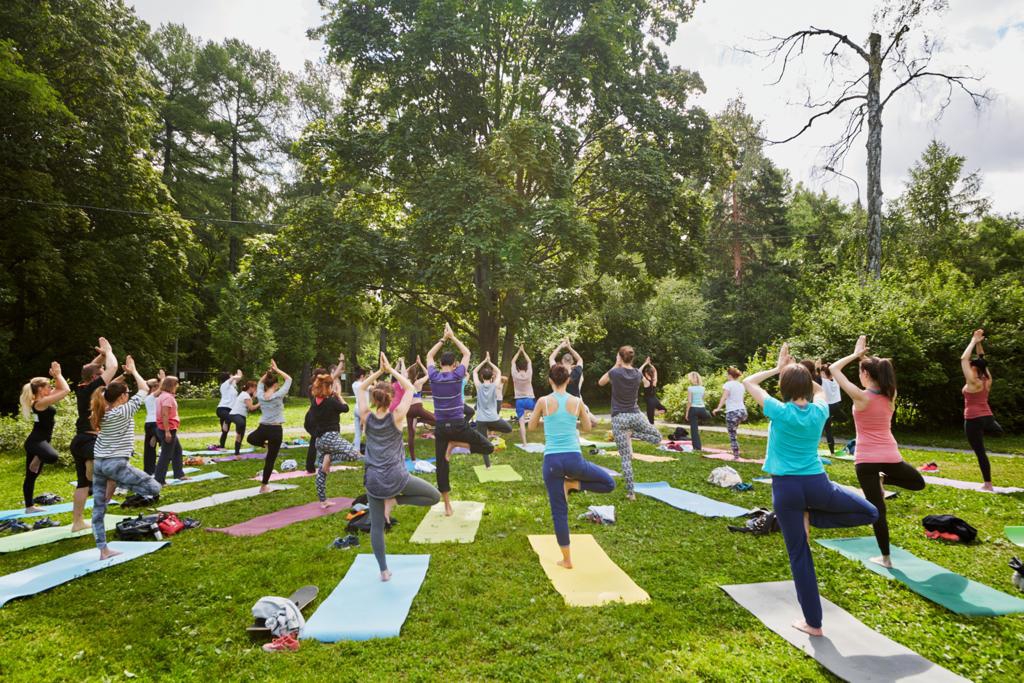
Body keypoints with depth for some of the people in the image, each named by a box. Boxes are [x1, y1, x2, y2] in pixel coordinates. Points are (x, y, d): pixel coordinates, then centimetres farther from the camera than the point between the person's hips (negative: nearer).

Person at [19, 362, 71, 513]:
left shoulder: (42, 401, 12)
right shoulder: (41, 402, -16)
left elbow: (61, 389, 23)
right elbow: (66, 390, -20)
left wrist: (56, 376, 14)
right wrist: (58, 374, -10)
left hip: (37, 441, 10)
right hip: (36, 441, -10)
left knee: (31, 476, 16)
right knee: (53, 457, -41)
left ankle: (29, 506, 24)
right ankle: (37, 459, -9)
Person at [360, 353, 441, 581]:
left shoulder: (367, 417, 0)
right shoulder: (396, 417, -8)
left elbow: (362, 388, 14)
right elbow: (410, 388, 2)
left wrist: (379, 371, 7)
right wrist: (391, 370, 3)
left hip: (373, 480, 3)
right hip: (396, 478, -3)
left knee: (376, 526, 12)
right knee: (434, 496, 12)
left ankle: (383, 571, 14)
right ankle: (394, 500, 2)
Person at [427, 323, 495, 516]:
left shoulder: (433, 376, -2)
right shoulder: (457, 375, -7)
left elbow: (429, 355, 16)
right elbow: (467, 354, 8)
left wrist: (443, 338, 18)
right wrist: (453, 337, 15)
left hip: (440, 427, 3)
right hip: (459, 425, -3)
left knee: (441, 466, 9)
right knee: (488, 447, 7)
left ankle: (447, 506, 10)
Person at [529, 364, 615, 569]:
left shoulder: (543, 401, -1)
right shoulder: (577, 401, 1)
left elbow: (531, 427, 13)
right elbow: (587, 428, 14)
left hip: (552, 461, 1)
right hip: (573, 459, -1)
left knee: (559, 511, 11)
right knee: (609, 484, 20)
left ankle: (566, 559, 15)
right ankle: (573, 484, 3)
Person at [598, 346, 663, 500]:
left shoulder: (615, 373, -9)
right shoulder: (637, 373, 2)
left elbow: (600, 382, 11)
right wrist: (620, 367, 17)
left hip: (619, 418, -2)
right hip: (635, 415, 2)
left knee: (626, 458, 0)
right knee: (658, 437, 26)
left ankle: (630, 493, -4)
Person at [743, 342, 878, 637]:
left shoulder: (779, 412, -9)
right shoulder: (819, 412, 1)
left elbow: (748, 382, 4)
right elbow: (819, 390, 26)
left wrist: (777, 368, 10)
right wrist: (797, 371, 19)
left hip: (786, 488, -1)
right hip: (817, 484, 1)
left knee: (799, 554, 8)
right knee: (870, 513, 23)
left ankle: (813, 622, 13)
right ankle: (811, 518, 6)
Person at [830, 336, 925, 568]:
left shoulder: (861, 397, -13)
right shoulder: (890, 396, 1)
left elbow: (833, 369, -7)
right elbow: (883, 372, 24)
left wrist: (855, 354, 2)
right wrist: (864, 356, 16)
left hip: (866, 460, -4)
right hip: (890, 456, 4)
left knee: (877, 508, 3)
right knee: (919, 482, 34)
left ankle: (885, 558, 8)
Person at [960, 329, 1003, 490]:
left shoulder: (973, 382, -16)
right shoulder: (987, 380, 3)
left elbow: (963, 359, -18)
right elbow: (981, 360, 14)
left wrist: (973, 341, -11)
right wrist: (979, 343, 9)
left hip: (973, 420, -7)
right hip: (987, 417, 7)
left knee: (980, 452, -2)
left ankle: (988, 484, -1)